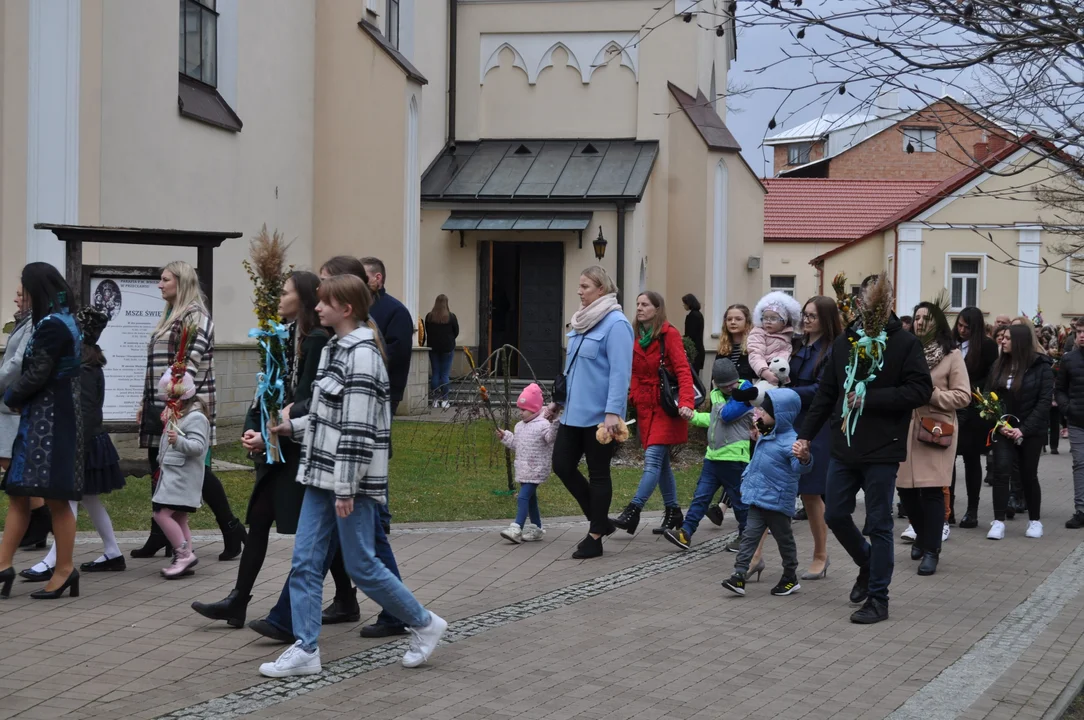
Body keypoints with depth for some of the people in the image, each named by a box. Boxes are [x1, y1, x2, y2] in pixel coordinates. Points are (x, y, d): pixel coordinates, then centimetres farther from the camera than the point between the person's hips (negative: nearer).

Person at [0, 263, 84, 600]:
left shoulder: (51, 325, -16)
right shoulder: (62, 320, 15)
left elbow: (37, 375, -18)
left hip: (50, 419, -10)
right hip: (44, 417, 10)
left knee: (54, 497, -3)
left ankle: (65, 570, 4)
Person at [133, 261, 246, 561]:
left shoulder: (195, 315, -10)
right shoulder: (170, 316, 19)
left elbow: (191, 362, -18)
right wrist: (147, 403, 18)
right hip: (160, 407, 9)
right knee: (159, 470, 8)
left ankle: (231, 529, 5)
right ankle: (160, 536, 12)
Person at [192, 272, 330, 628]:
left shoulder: (317, 340, -12)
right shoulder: (284, 335, 12)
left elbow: (305, 400, -17)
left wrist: (270, 437, -17)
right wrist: (252, 430, -1)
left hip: (299, 448, -8)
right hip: (277, 447, 8)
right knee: (259, 521, 6)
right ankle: (238, 602, 7)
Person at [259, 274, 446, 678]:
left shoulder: (362, 355, -16)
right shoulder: (335, 350, 13)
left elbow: (358, 426, -20)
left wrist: (346, 488, -21)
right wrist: (294, 427, 12)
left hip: (352, 481, -9)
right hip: (321, 477, 9)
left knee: (361, 566, 0)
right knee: (305, 562, 5)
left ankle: (424, 624, 17)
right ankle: (306, 650, 9)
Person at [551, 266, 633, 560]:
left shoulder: (616, 324, -15)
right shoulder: (581, 321, 13)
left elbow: (620, 372, -20)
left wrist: (613, 412, -26)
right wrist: (560, 401, 22)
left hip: (599, 415, -9)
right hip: (574, 412, 9)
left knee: (598, 473, 2)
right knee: (562, 464, 7)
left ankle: (595, 538, 13)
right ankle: (600, 520, 22)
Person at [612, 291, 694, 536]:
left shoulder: (669, 334, -8)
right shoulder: (639, 338, 12)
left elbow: (683, 371, -15)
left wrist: (686, 403, -27)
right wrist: (631, 398, 5)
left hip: (666, 407, -7)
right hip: (645, 407, 7)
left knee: (653, 458, -13)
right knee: (661, 462, 10)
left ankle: (633, 511, -19)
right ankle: (673, 513, 18)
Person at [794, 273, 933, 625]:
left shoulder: (905, 343, -7)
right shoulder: (843, 342, 8)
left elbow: (920, 390, -15)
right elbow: (826, 394, 12)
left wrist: (869, 398, -18)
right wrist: (805, 435, 9)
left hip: (882, 451, -5)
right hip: (844, 447, 5)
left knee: (879, 525, 1)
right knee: (835, 515, 10)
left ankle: (877, 598, 11)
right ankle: (868, 564, 36)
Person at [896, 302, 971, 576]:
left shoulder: (952, 355, -1)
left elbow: (963, 397, -4)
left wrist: (930, 394, -14)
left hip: (936, 430, -3)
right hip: (906, 429, 3)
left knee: (931, 491, -7)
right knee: (906, 491, 5)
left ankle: (931, 550, 3)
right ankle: (922, 536, 31)